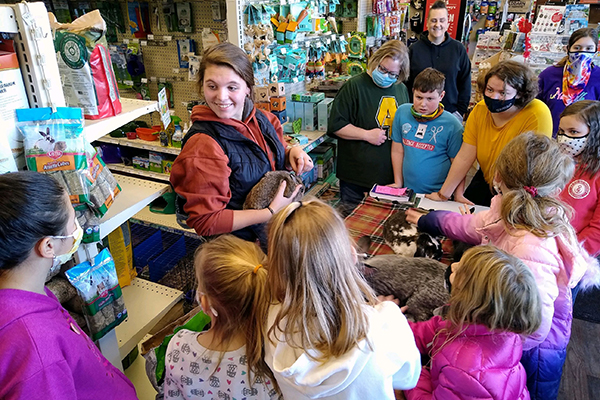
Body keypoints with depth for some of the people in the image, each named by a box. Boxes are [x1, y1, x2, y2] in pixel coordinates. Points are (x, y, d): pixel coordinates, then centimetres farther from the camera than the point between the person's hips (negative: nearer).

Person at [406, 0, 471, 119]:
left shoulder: (458, 49, 2)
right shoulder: (414, 49, 1)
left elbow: (465, 84, 5)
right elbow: (406, 83, 3)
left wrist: (460, 111, 0)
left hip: (451, 113, 0)